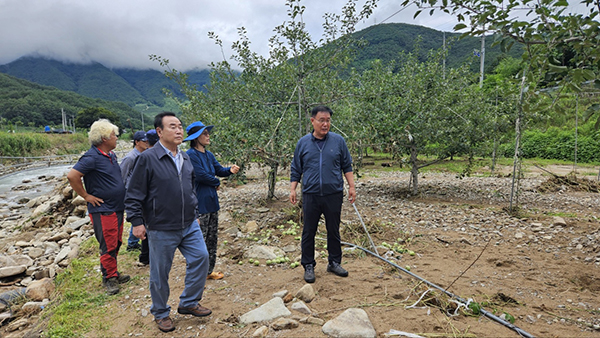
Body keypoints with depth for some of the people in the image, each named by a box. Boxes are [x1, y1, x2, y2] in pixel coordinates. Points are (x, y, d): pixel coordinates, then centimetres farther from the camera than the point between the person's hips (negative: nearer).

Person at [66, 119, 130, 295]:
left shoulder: (111, 155, 10)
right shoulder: (92, 157, -18)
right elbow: (72, 176, -24)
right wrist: (86, 196, -17)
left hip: (117, 208, 9)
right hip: (103, 210, -9)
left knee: (115, 243, 16)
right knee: (109, 246, -2)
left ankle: (113, 274, 29)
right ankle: (109, 278, 12)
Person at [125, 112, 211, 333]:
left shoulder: (185, 158, 9)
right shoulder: (148, 158, -12)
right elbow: (134, 194, -9)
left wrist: (194, 214, 20)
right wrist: (137, 221, -12)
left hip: (190, 225, 6)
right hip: (162, 229, -6)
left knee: (200, 258, 3)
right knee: (160, 273, 8)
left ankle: (189, 303, 22)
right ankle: (161, 313, 29)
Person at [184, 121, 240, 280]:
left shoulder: (209, 155, 12)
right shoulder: (191, 155, -15)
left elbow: (219, 170, 11)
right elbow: (201, 175, -20)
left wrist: (230, 170, -11)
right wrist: (216, 182, -3)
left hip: (211, 201, 9)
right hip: (199, 203, -9)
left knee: (212, 238, 15)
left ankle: (208, 271, 27)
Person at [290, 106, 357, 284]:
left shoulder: (338, 141, 3)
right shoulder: (303, 143, 4)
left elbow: (347, 166, 8)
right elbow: (296, 169, 9)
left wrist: (351, 186, 2)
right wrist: (293, 189, 3)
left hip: (334, 195, 0)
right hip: (311, 195, 0)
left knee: (334, 231, 11)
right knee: (309, 232, 6)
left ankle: (334, 263, 27)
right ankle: (308, 266, 19)